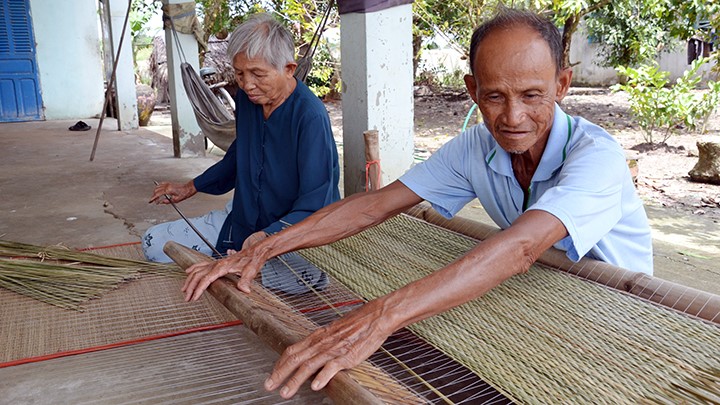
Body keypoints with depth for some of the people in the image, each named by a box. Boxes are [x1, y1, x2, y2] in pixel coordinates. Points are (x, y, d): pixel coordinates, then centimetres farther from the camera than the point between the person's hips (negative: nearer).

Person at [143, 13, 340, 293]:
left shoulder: (311, 117, -26)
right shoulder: (246, 99, -1)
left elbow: (314, 204, -28)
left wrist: (266, 238, -42)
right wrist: (191, 187, 23)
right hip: (241, 220, 7)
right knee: (154, 243, 2)